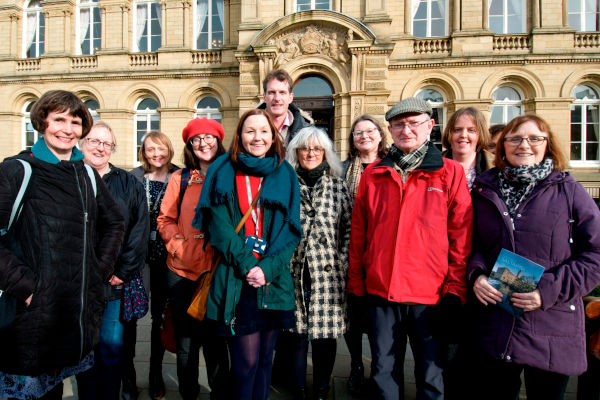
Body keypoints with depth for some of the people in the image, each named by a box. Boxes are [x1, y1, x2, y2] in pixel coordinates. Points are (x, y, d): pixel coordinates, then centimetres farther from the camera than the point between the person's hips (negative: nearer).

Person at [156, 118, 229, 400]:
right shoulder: (180, 178, 7)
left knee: (215, 341, 8)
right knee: (186, 342, 12)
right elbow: (165, 219, 7)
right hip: (182, 270, 2)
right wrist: (179, 245, -8)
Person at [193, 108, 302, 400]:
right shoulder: (223, 171, 5)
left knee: (264, 358, 12)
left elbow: (291, 230, 3)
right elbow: (218, 225, -3)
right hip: (235, 281, -2)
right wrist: (247, 264, -13)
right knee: (246, 360, -1)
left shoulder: (285, 175, 9)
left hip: (273, 281, 2)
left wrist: (268, 267, -10)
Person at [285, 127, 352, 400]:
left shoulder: (338, 185, 6)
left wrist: (343, 262, -1)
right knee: (297, 331, 7)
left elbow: (350, 227, 6)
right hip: (294, 272, 0)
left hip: (328, 273, 0)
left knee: (326, 333, 5)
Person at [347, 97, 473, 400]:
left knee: (431, 375, 12)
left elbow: (461, 235, -1)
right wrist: (355, 287, 6)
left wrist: (455, 290, -5)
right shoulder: (373, 175, 7)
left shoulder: (451, 173, 1)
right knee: (384, 372, 16)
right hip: (380, 293, 2)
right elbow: (358, 233, 7)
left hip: (431, 295, -2)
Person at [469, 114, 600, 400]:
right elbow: (473, 245, 13)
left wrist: (549, 291, -13)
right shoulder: (485, 190, 7)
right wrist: (477, 274, -7)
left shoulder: (569, 191, 0)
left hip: (552, 332, -1)